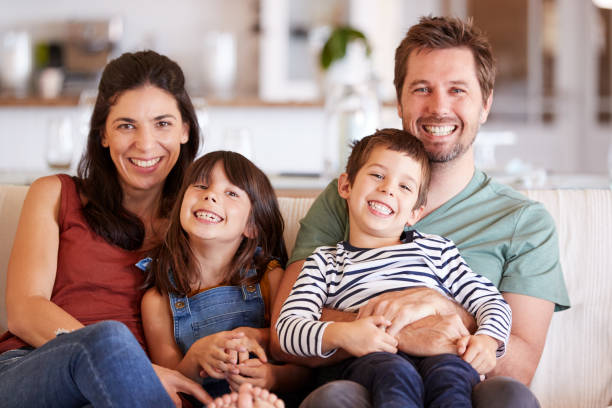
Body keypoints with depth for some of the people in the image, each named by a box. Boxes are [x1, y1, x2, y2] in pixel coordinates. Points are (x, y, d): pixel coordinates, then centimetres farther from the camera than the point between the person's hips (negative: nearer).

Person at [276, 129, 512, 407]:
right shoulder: (325, 262, 24)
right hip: (366, 360, -1)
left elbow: (491, 301, 26)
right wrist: (339, 334, -12)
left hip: (441, 354, 2)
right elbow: (288, 327, 10)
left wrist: (487, 340, 2)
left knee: (449, 373, -36)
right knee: (394, 372, -39)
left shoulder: (436, 249, 30)